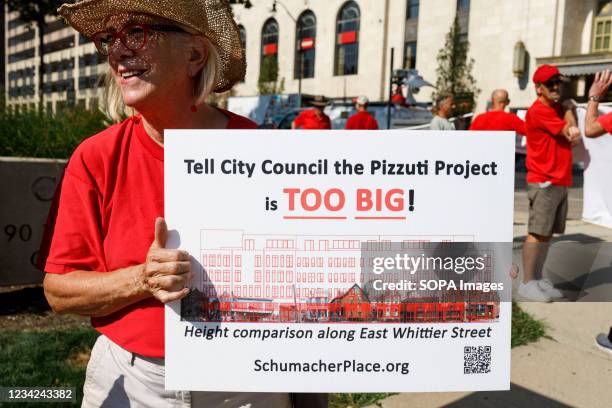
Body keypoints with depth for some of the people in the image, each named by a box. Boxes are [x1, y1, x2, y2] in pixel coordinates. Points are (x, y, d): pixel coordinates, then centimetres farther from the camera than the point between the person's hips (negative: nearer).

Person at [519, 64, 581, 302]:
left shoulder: (559, 109, 17)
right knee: (537, 233, -7)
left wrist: (573, 131, -9)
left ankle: (538, 280, 16)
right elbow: (569, 131, -9)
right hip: (544, 182, -8)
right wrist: (569, 112, 7)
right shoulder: (539, 111, -10)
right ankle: (527, 284, -2)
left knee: (547, 234, 10)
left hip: (561, 182, 9)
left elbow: (574, 137, 12)